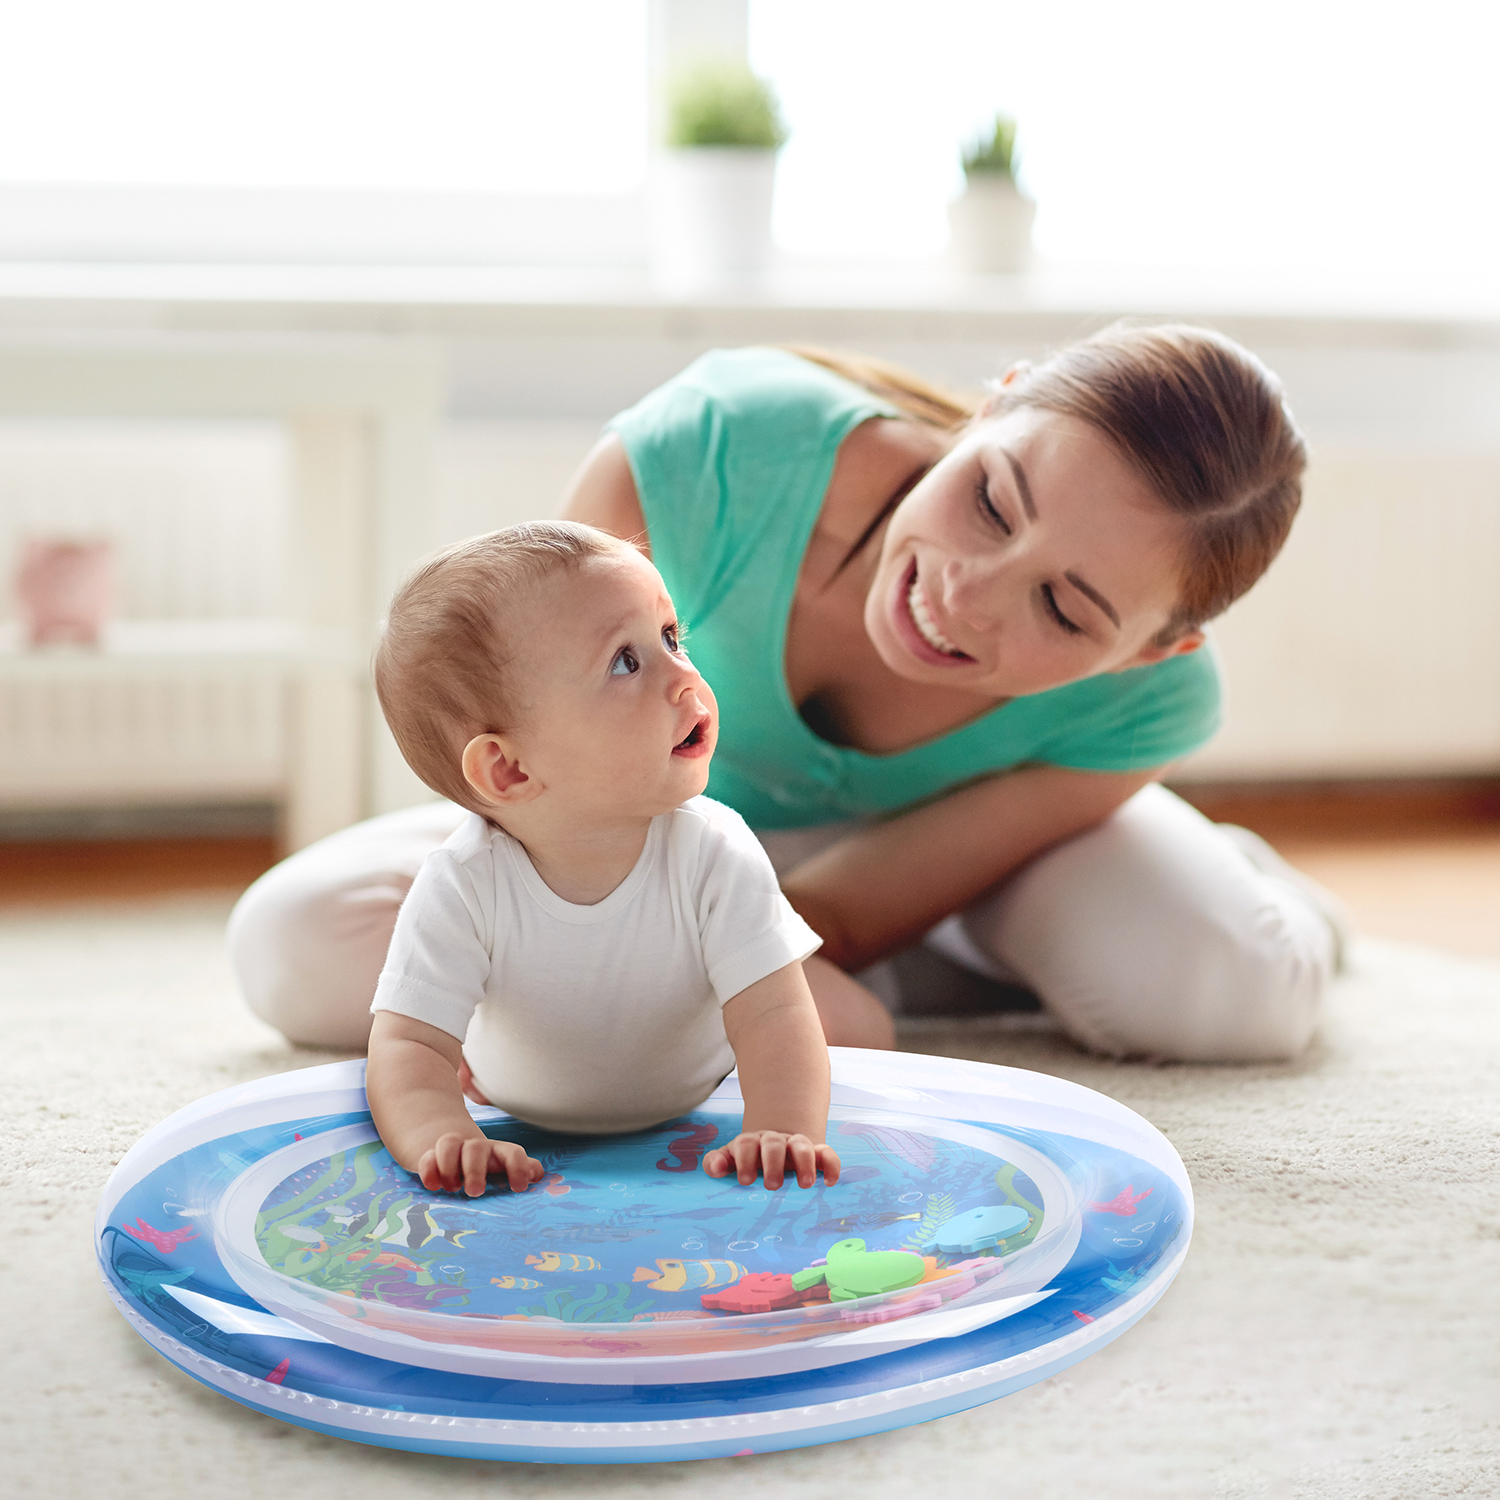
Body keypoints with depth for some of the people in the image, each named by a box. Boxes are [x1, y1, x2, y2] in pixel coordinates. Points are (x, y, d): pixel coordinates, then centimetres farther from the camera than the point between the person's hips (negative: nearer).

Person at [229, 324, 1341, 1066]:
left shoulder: (1148, 707, -35)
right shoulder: (712, 456, -42)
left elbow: (831, 921, -29)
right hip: (691, 816, 1)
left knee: (1229, 991, -33)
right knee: (298, 947, -23)